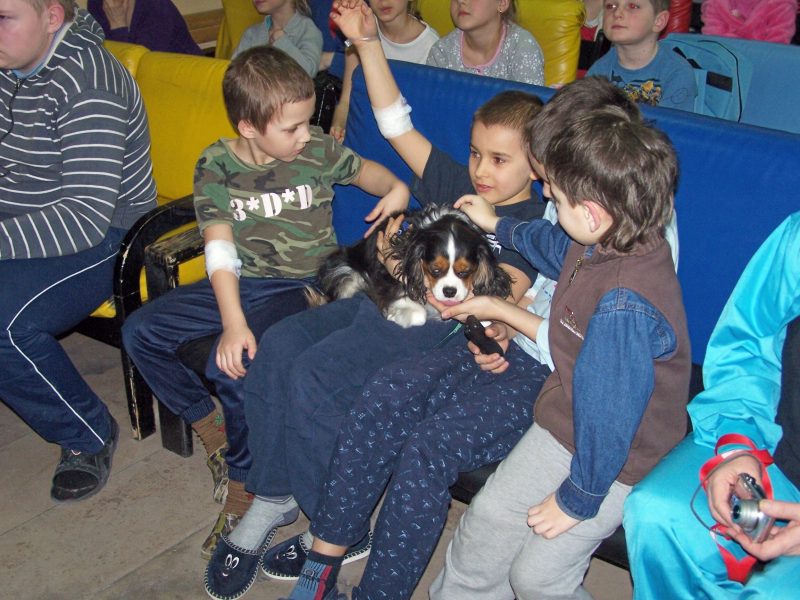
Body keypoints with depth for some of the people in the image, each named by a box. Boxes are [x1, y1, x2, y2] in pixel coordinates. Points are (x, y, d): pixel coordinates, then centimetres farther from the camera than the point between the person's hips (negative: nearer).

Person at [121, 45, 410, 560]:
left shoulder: (318, 151, -7)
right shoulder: (216, 165, -6)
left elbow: (365, 170, 15)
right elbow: (220, 251, -14)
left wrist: (396, 186, -8)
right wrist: (233, 321, -26)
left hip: (302, 285, -4)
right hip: (241, 284, 4)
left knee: (232, 365, -28)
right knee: (141, 332, -3)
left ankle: (245, 484, -5)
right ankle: (211, 427, 11)